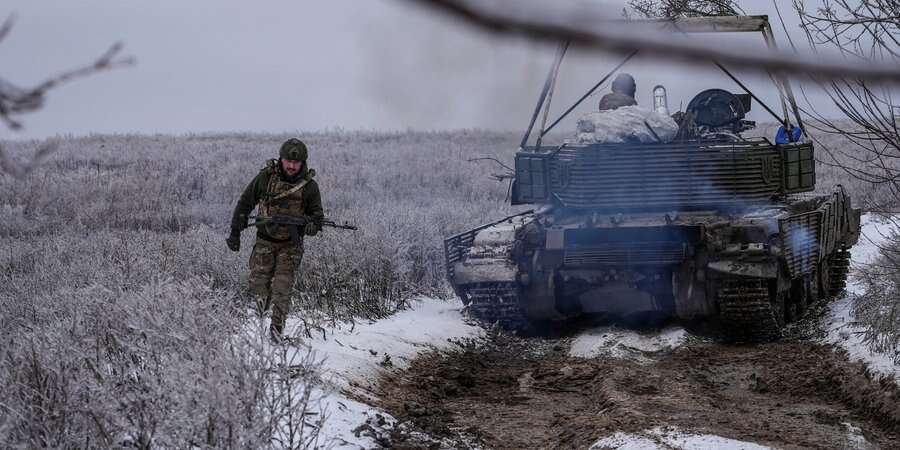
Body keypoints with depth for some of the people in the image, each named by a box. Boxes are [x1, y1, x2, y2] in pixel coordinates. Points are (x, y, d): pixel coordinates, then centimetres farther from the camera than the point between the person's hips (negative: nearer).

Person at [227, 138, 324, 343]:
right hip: (265, 240, 1)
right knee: (259, 288, -6)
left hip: (291, 244, -1)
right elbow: (245, 203, 3)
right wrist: (235, 232, 3)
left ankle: (278, 327, 1)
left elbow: (317, 214, 3)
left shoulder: (309, 185, -6)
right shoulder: (266, 177, -7)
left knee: (283, 288, -9)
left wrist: (313, 224, -22)